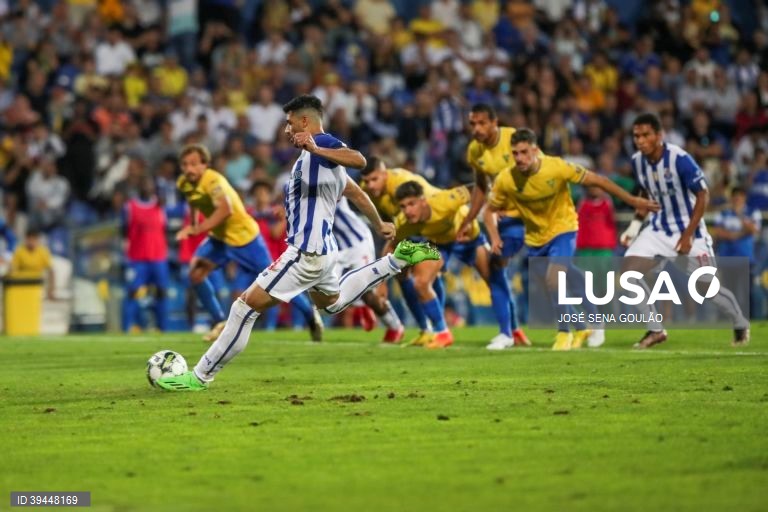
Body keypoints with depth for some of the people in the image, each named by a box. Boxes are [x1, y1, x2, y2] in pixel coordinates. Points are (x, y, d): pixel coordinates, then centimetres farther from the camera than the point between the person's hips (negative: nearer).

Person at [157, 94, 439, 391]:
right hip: (322, 249, 11)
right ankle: (398, 260, 32)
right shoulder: (317, 153, 17)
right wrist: (379, 225, 41)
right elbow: (355, 193, 29)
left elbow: (358, 160, -35)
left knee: (247, 306, -11)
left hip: (307, 253, -11)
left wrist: (315, 149, -47)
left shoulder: (321, 143, -13)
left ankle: (200, 377, -11)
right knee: (333, 302, 38)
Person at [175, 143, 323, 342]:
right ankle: (220, 322, 2)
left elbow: (226, 209, -48)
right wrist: (193, 224, 13)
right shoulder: (184, 183, -5)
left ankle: (310, 314, 20)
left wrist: (197, 229, -51)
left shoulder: (213, 181, -30)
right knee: (196, 272, -12)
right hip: (219, 238, 7)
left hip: (244, 237, -7)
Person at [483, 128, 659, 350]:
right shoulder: (505, 180, -18)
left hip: (562, 229, -4)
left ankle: (564, 332, -3)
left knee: (553, 280, -23)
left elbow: (597, 180, -15)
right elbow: (490, 210, -1)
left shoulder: (557, 167, -26)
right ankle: (581, 328, 35)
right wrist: (495, 237, -20)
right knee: (551, 288, 11)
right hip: (534, 237, 4)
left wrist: (632, 200, -12)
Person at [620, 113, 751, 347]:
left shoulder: (680, 159, -23)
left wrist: (688, 235, -20)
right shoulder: (637, 161, -4)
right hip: (659, 228, 6)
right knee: (629, 269, -10)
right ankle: (656, 330, 2)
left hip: (688, 230, -6)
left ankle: (741, 325, 25)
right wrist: (635, 226, 4)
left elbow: (703, 196, -17)